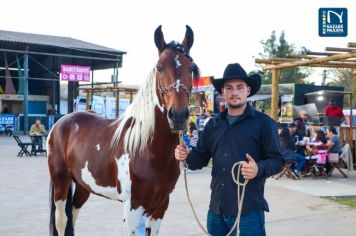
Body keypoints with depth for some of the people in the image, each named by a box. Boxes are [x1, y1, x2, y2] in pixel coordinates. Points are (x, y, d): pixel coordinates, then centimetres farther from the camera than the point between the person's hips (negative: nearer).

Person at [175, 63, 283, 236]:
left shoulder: (264, 123, -3)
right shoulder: (213, 124, 12)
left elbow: (277, 161, -6)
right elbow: (201, 158, 14)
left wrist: (259, 169, -26)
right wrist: (187, 155, -8)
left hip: (249, 210, -5)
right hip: (216, 208, 5)